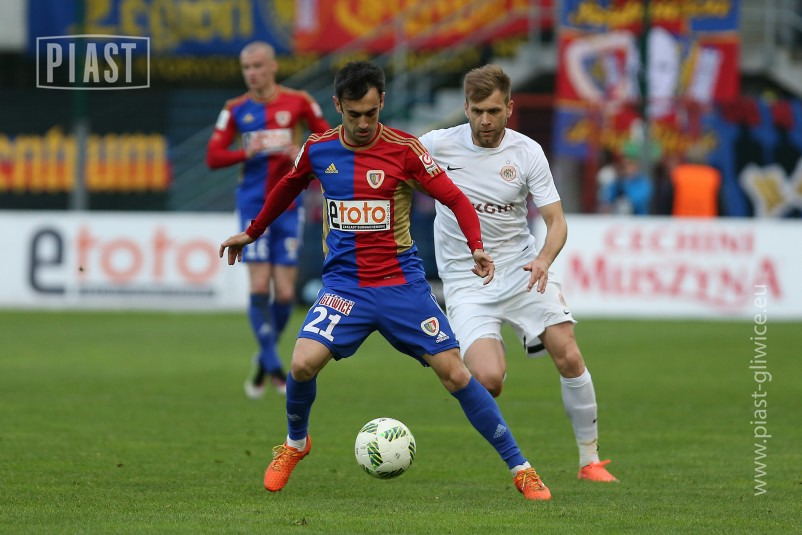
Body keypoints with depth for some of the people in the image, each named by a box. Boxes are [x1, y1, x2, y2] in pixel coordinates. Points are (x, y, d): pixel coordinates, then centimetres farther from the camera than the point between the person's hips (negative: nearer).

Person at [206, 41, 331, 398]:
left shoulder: (298, 102, 1)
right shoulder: (236, 110, 3)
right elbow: (213, 157, -1)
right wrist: (246, 153, -18)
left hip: (288, 207, 0)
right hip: (253, 206, 0)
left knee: (285, 294, -1)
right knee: (260, 286, -11)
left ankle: (263, 361, 20)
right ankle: (273, 367, -4)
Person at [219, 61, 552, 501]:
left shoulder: (403, 149, -8)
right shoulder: (318, 150, 1)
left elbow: (457, 200, -4)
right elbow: (287, 189, 23)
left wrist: (476, 248, -20)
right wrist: (252, 233, 32)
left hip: (401, 283, -2)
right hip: (343, 284, 2)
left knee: (454, 373, -6)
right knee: (302, 364, -20)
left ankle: (519, 468, 4)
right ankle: (295, 444, 12)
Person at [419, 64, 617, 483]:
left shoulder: (527, 152, -3)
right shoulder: (438, 145, -6)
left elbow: (556, 221, -3)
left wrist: (543, 259, -22)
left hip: (520, 269, 2)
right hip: (465, 281, -2)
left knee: (569, 359, -14)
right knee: (489, 381, -22)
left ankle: (590, 460, 3)